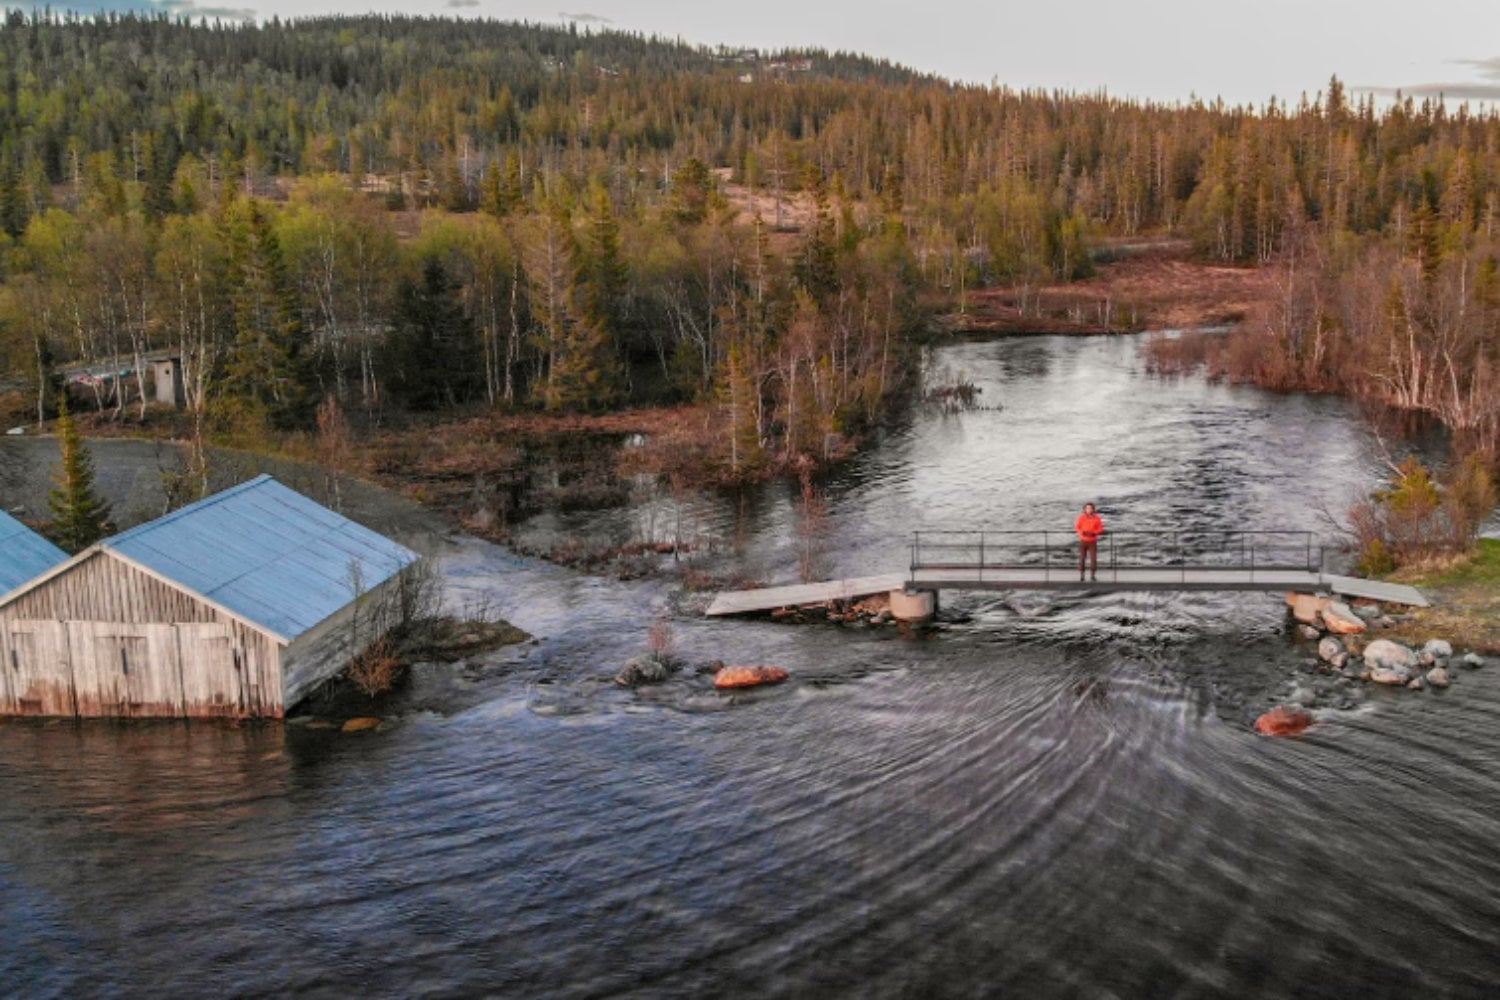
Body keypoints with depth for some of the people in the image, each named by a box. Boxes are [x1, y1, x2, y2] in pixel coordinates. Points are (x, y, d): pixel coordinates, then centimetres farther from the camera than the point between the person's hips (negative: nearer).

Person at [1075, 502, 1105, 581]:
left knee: (1094, 558, -5)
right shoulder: (1081, 517, -5)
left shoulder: (1097, 518, -4)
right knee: (1082, 558, 0)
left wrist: (1094, 533, -19)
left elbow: (1100, 529, 0)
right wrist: (1082, 532, -19)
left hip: (1092, 541, 0)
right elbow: (1077, 527, 1)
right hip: (1083, 541, 0)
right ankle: (1081, 575, 8)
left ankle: (1094, 575, 6)